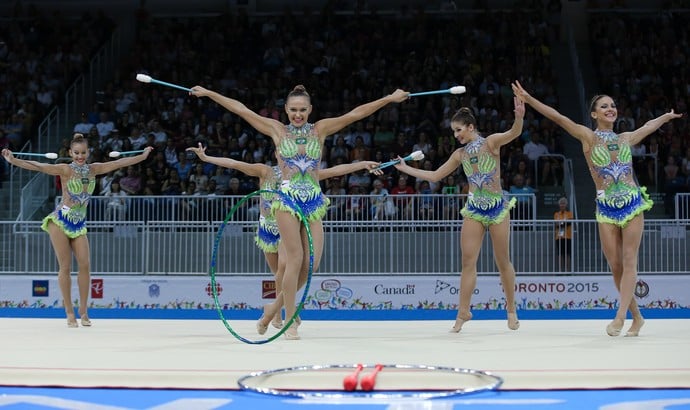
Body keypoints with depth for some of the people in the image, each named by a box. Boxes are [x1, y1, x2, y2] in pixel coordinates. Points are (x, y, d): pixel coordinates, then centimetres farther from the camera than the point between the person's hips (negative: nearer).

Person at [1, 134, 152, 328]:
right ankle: (70, 313, 1)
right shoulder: (65, 170, -9)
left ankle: (83, 311, 6)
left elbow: (118, 163, 13)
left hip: (79, 224, 4)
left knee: (85, 265, -4)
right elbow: (38, 166, -19)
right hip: (60, 221, -4)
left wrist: (143, 156, 18)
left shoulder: (93, 169, 5)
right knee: (65, 267, -4)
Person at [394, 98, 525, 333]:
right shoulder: (460, 154, 10)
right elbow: (435, 176, 17)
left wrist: (519, 118, -43)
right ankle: (463, 312, -2)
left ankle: (511, 309, 19)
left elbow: (514, 133, -22)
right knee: (468, 261, -4)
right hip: (474, 209, 4)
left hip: (498, 207, -4)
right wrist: (406, 169, 15)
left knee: (503, 261, 4)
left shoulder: (491, 142, -4)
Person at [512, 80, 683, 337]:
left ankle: (620, 317, -14)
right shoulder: (588, 137, 1)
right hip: (606, 208, -2)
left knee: (629, 262, -9)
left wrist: (667, 116, 50)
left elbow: (649, 126, 33)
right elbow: (557, 117, -8)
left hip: (633, 204, 2)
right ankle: (636, 317, 12)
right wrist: (528, 99, -16)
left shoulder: (626, 139, 12)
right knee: (615, 266, -2)